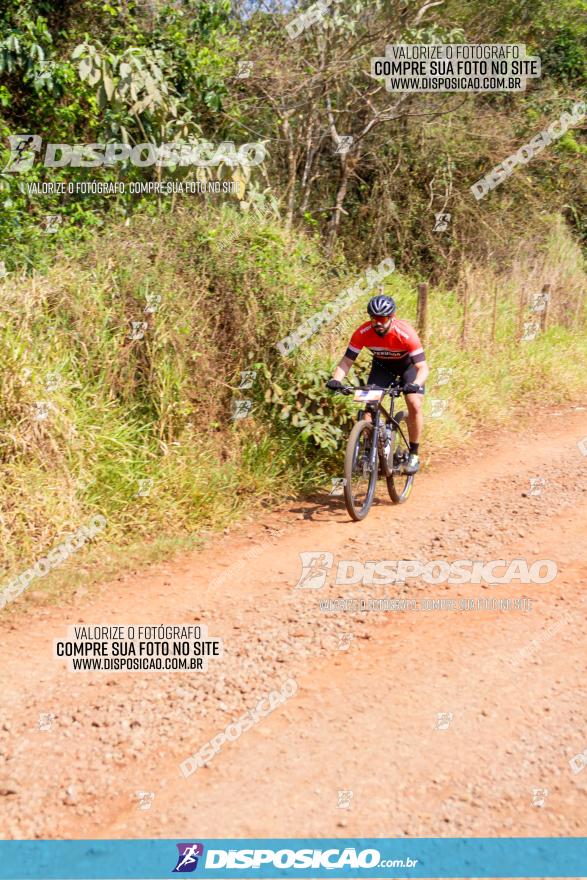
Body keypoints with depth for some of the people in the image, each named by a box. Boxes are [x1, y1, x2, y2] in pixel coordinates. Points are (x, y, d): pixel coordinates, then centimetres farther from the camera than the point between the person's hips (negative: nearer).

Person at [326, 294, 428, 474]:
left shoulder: (405, 333, -37)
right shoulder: (362, 333, -29)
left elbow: (423, 367, -38)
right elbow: (347, 360, -22)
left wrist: (415, 385, -58)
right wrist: (336, 379, -42)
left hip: (408, 364, -2)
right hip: (382, 365, 3)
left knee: (415, 405, -19)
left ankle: (413, 454, -3)